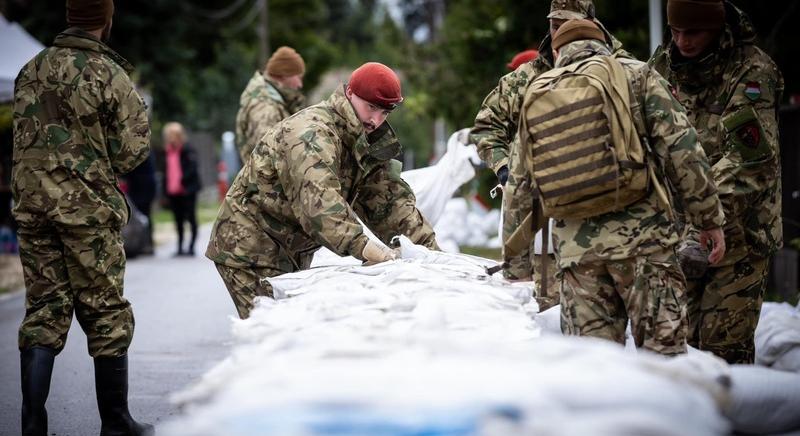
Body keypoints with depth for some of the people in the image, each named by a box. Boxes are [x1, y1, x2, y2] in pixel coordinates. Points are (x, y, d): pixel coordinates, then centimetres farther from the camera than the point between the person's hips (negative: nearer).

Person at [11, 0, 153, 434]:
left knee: (44, 311, 10)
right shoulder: (108, 73, -9)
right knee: (106, 315, 5)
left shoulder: (30, 72, 9)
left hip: (32, 205, 5)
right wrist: (99, 167, 8)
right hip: (87, 207, -5)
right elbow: (134, 147, -8)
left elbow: (23, 139, 11)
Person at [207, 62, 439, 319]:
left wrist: (429, 248, -11)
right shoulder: (312, 134, -24)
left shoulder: (365, 142, 7)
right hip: (250, 250, -9)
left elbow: (391, 199, 3)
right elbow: (319, 202, -40)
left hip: (291, 254, 9)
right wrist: (365, 249, -51)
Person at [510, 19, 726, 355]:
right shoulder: (635, 74, 5)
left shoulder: (535, 96, 16)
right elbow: (681, 149, -3)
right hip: (641, 238, -4)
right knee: (662, 352, -3)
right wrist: (710, 218, 2)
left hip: (574, 249, 4)